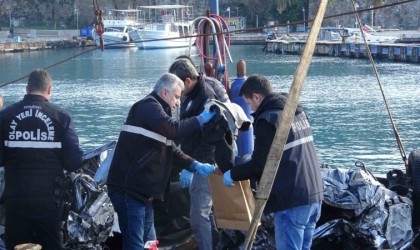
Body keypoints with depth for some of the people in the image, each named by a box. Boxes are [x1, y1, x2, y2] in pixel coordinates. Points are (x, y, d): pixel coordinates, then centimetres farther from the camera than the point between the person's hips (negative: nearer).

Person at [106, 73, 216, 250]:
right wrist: (202, 119, -12)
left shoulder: (154, 109, 23)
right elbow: (173, 129, -25)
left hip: (141, 189, 11)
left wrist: (195, 165, 9)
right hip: (128, 188, -11)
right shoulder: (148, 106, -10)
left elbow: (170, 149, 22)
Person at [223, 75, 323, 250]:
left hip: (292, 200, -9)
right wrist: (251, 161, 30)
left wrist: (233, 174, 4)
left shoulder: (268, 119, -12)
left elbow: (260, 165, -12)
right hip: (314, 194, 9)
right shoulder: (297, 111, 15)